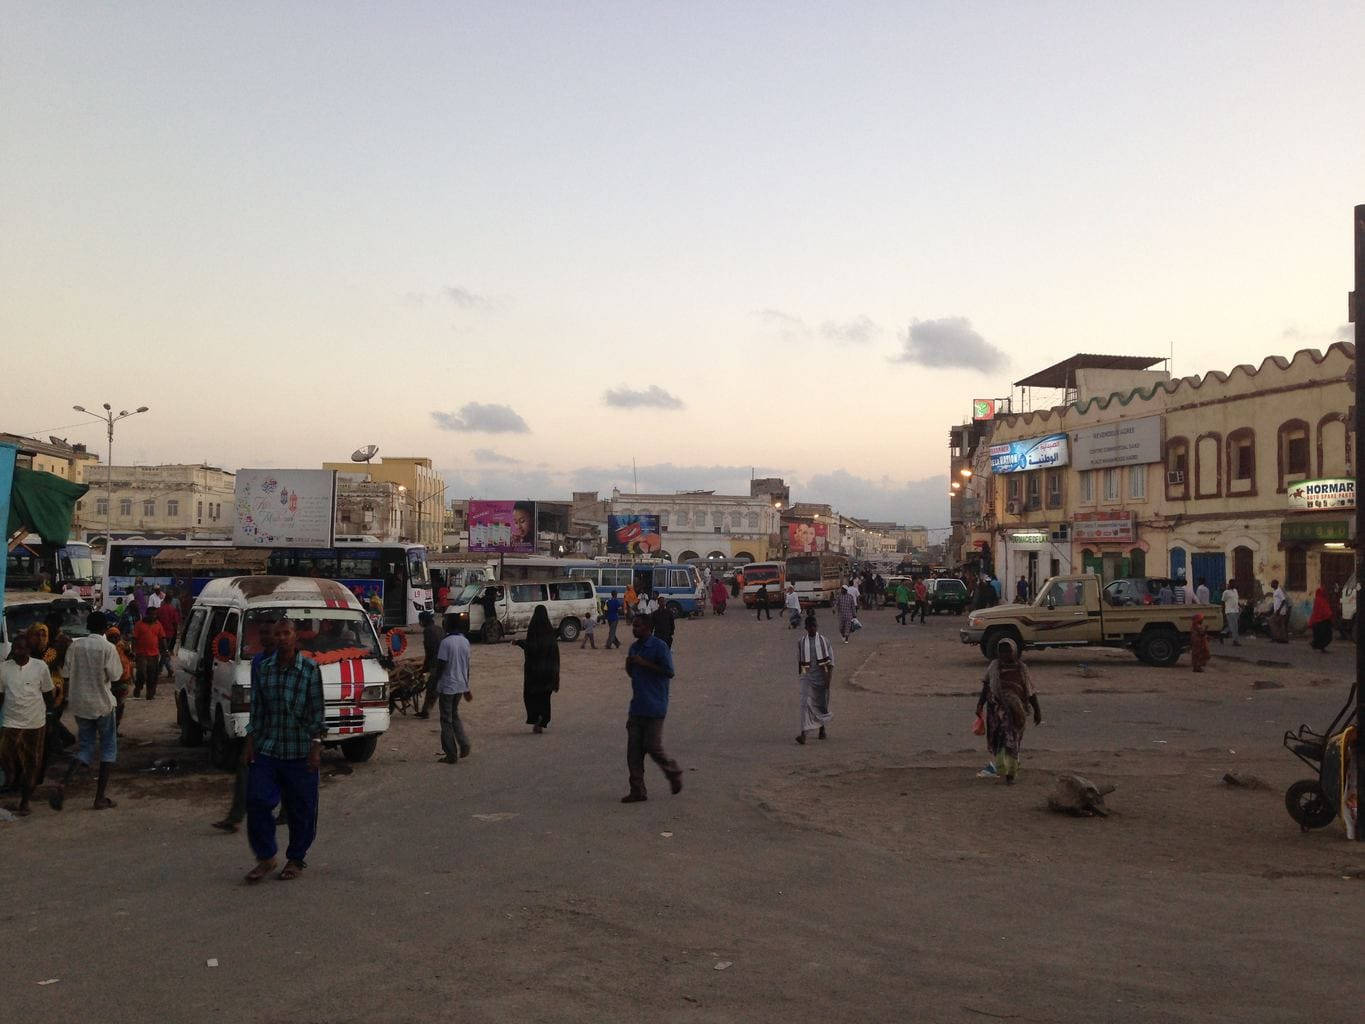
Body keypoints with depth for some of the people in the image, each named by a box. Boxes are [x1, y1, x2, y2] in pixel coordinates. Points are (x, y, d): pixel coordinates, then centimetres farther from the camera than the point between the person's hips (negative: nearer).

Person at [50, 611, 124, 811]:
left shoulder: (75, 645, -1)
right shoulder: (107, 648, -13)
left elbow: (66, 673, 3)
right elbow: (114, 676, -10)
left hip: (80, 704, 4)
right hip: (103, 704, -4)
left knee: (86, 747, 16)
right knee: (109, 749, 8)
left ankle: (62, 783, -7)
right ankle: (100, 798, 5)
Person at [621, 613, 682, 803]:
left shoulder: (659, 646, -10)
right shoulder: (634, 647, 14)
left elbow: (669, 672, -16)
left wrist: (644, 663, -19)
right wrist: (629, 666, 0)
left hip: (654, 707, -7)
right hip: (637, 707, 7)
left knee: (653, 747, -7)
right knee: (633, 750, 3)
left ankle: (674, 773, 20)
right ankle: (638, 791, 9)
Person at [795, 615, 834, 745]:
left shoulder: (824, 641, 0)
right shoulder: (801, 643, 3)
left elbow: (830, 661, -1)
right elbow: (798, 661, 12)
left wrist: (829, 677, -9)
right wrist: (799, 675, 14)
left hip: (821, 676, 0)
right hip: (807, 677, 0)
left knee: (822, 703, 11)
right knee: (806, 703, -14)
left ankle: (822, 729, 34)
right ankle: (804, 732, -21)